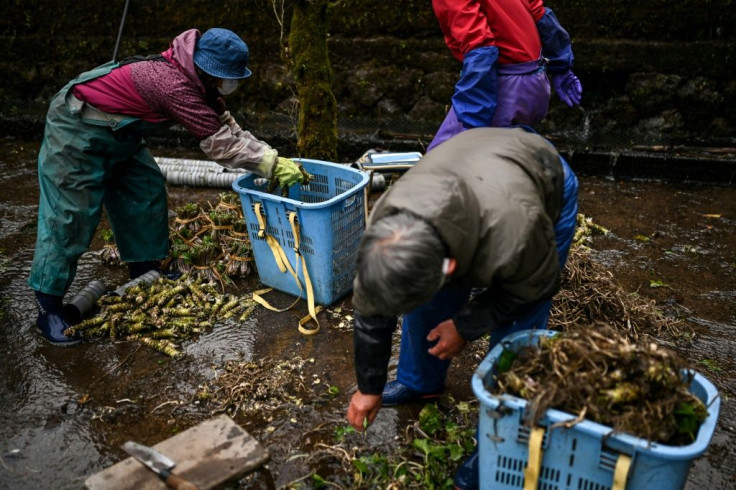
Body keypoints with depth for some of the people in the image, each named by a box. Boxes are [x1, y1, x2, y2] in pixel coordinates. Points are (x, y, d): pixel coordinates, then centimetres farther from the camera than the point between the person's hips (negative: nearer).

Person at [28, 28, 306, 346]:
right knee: (70, 216, -9)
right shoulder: (175, 86, -31)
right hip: (77, 129, -10)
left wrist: (272, 158, -9)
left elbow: (228, 128, 0)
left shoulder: (195, 80, -2)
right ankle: (48, 308, 1)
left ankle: (145, 275, 25)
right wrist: (273, 165, -23)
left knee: (147, 192, 11)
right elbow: (218, 142, -28)